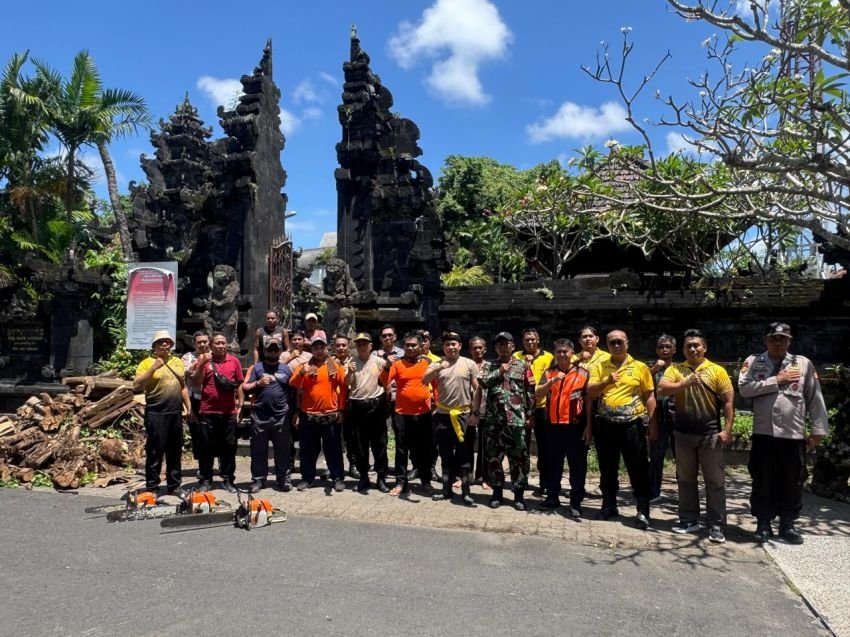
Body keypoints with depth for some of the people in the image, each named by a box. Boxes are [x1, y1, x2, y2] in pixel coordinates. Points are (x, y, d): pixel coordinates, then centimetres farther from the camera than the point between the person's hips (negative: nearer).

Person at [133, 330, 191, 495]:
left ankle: (174, 485, 23)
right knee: (155, 452, 0)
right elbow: (136, 385, -15)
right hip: (156, 415, -6)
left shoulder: (177, 362, 13)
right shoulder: (147, 363, -4)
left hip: (176, 413, 6)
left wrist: (188, 407, 15)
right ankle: (151, 487, 10)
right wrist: (153, 368, -21)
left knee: (175, 452, 13)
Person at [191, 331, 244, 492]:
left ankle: (227, 479, 17)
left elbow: (239, 384, 10)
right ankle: (205, 480, 17)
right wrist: (202, 364, -16)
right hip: (208, 412, -1)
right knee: (206, 447, 7)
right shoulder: (204, 359, 2)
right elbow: (195, 383, -4)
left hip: (229, 412, 1)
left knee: (228, 447, 7)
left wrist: (240, 405, 5)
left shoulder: (234, 361, 5)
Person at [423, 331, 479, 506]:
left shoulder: (469, 364, 0)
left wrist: (475, 412, -5)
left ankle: (465, 491, 11)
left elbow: (477, 389, 1)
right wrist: (438, 368, -28)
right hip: (442, 415, 2)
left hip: (463, 415, -2)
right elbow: (424, 381, -11)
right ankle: (447, 489, 21)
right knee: (446, 455, 11)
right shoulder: (436, 364, 3)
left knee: (463, 455, 3)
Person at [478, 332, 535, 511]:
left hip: (516, 418, -2)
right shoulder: (491, 367, 12)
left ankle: (519, 494, 11)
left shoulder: (523, 365, 6)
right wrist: (500, 371, -9)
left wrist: (530, 415, -1)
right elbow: (481, 382, -6)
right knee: (493, 456, 5)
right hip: (493, 418, 2)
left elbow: (530, 391, 4)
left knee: (518, 456, 1)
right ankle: (497, 492, 17)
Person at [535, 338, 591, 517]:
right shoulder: (548, 373, 7)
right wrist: (552, 381, -20)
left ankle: (576, 502, 9)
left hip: (576, 426, -3)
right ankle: (552, 497, 24)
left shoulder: (583, 373, -1)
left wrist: (588, 425, -6)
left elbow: (588, 401, -1)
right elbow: (538, 394, -4)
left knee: (577, 465, 1)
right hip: (553, 425, 3)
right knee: (553, 463, 12)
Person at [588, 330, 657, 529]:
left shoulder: (640, 367, 2)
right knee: (607, 469, 13)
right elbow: (590, 392, -3)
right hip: (605, 425, 2)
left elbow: (649, 397, 3)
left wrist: (653, 424, -2)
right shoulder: (599, 367, 6)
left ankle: (643, 511, 11)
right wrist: (606, 381, -21)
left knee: (638, 469, 3)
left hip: (632, 425, -2)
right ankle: (609, 505, 26)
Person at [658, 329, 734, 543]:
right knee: (686, 479, 11)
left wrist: (727, 429, -9)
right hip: (683, 434, 2)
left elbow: (728, 401, -2)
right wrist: (686, 383, -24)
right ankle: (689, 520, 23)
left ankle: (716, 525, 11)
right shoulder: (675, 370, 4)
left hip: (710, 434, -2)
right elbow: (662, 389, -12)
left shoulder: (717, 370, 0)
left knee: (715, 481, 2)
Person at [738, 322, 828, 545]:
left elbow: (815, 399, 3)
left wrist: (818, 429, 0)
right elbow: (744, 388, -11)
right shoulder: (753, 362, 2)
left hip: (794, 434, 1)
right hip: (763, 433, -1)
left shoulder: (803, 363, 4)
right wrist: (776, 380, -12)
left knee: (792, 482, 10)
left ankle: (788, 524, 25)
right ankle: (764, 524, 20)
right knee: (762, 481, 7)